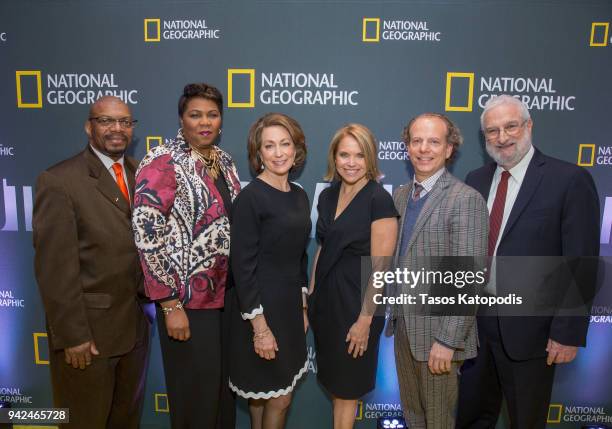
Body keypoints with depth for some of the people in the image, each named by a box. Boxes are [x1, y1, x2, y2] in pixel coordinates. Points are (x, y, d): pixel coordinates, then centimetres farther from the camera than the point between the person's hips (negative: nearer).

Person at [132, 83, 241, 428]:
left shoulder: (224, 160, 8)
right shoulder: (162, 163, -13)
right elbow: (147, 237, -17)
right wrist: (170, 304, -18)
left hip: (226, 294, 7)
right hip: (187, 299, -6)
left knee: (223, 384, 19)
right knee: (195, 392, 9)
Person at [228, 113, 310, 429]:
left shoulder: (299, 196, 5)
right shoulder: (250, 198, -16)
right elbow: (243, 267, -18)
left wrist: (302, 306, 14)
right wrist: (260, 326, -18)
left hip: (290, 307, 7)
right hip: (261, 309, -6)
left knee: (268, 393, 20)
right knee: (279, 398, 8)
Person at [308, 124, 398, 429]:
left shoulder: (379, 199, -16)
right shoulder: (328, 195, 4)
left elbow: (380, 266, -17)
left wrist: (366, 318, -16)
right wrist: (311, 296, 10)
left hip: (356, 300, -6)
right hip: (325, 297, 6)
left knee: (346, 386, 13)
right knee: (334, 379, 20)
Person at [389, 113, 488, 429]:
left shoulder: (466, 199, -16)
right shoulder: (400, 195, 6)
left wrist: (447, 340, -19)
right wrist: (396, 314, 8)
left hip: (438, 330, -6)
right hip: (403, 324, 6)